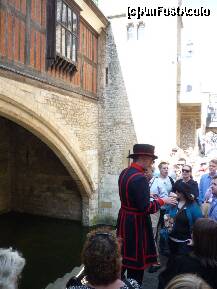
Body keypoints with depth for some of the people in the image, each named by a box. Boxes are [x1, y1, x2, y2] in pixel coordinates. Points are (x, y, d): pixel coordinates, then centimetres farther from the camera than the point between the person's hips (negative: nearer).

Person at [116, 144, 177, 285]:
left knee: (123, 254, 25)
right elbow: (146, 208, -25)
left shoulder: (125, 173, 2)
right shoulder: (140, 178, -26)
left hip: (124, 218, 9)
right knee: (136, 261, 8)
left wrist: (148, 195, 12)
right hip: (136, 223, -9)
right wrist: (162, 200, -11)